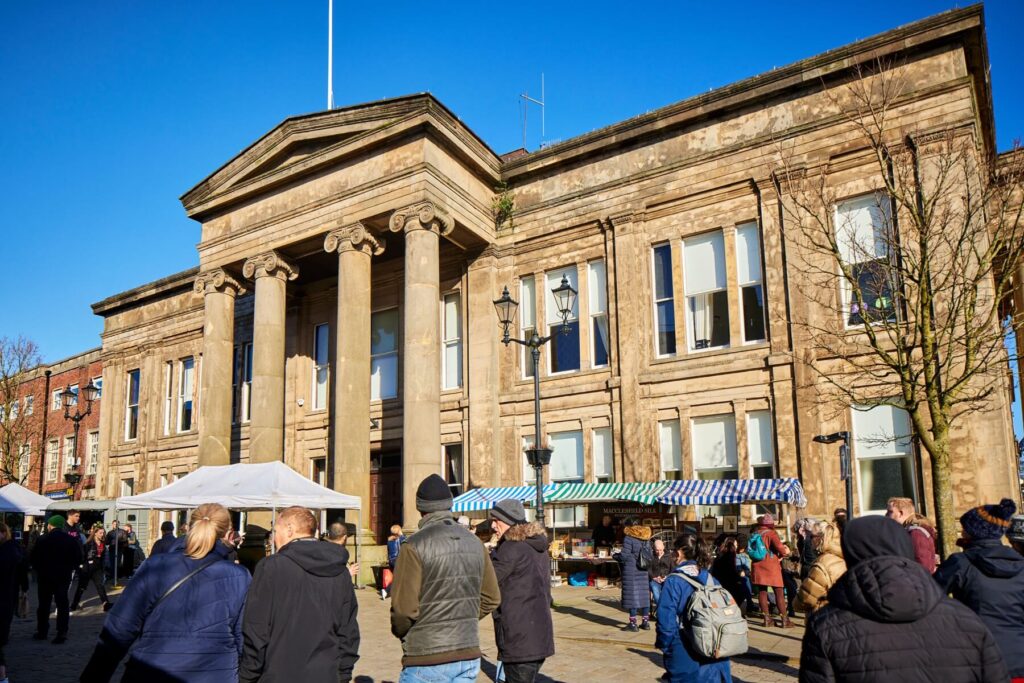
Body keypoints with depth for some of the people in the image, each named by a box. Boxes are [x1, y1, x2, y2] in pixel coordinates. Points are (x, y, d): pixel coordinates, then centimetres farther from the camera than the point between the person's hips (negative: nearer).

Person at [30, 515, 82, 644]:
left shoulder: (42, 540, -9)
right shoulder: (72, 541, -2)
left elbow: (34, 558, -7)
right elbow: (78, 558, -1)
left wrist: (38, 570, 8)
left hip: (45, 576, -1)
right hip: (64, 576, 1)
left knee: (44, 604, 12)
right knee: (62, 604, 5)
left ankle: (42, 632, 19)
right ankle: (62, 633, 0)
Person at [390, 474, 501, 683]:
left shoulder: (415, 546, -13)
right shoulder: (474, 543, 6)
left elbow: (403, 607, -16)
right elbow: (491, 598, 11)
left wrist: (399, 632, 4)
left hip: (427, 660, -5)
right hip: (469, 655, 6)